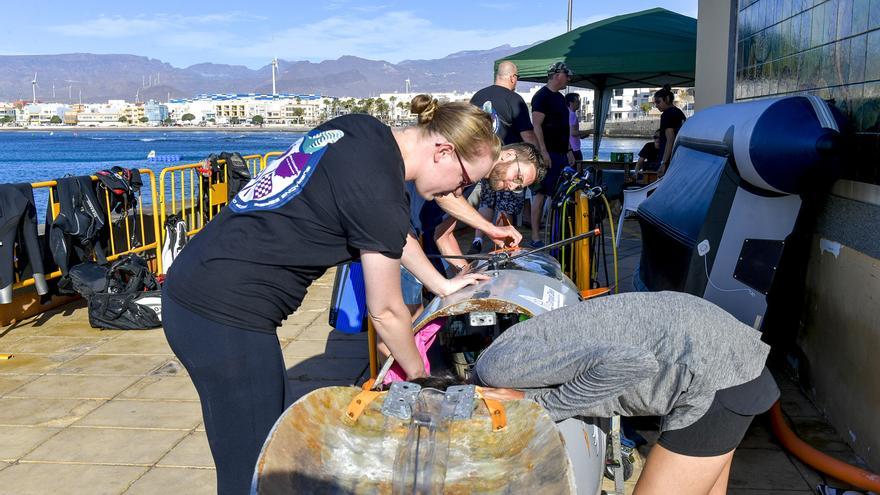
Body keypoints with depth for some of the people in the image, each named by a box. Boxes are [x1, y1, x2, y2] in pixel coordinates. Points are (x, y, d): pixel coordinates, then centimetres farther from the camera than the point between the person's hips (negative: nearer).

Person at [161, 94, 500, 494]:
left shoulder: (362, 130, 7)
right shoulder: (380, 189, -19)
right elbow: (385, 312, -7)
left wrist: (442, 285, 30)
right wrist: (420, 377, 10)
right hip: (226, 316, -10)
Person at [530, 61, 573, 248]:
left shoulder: (560, 97, 20)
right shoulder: (542, 96, -9)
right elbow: (536, 126, -16)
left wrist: (569, 151, 23)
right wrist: (543, 152, -22)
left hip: (561, 154, 9)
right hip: (547, 154, -9)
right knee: (540, 194, -8)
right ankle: (535, 237, -6)